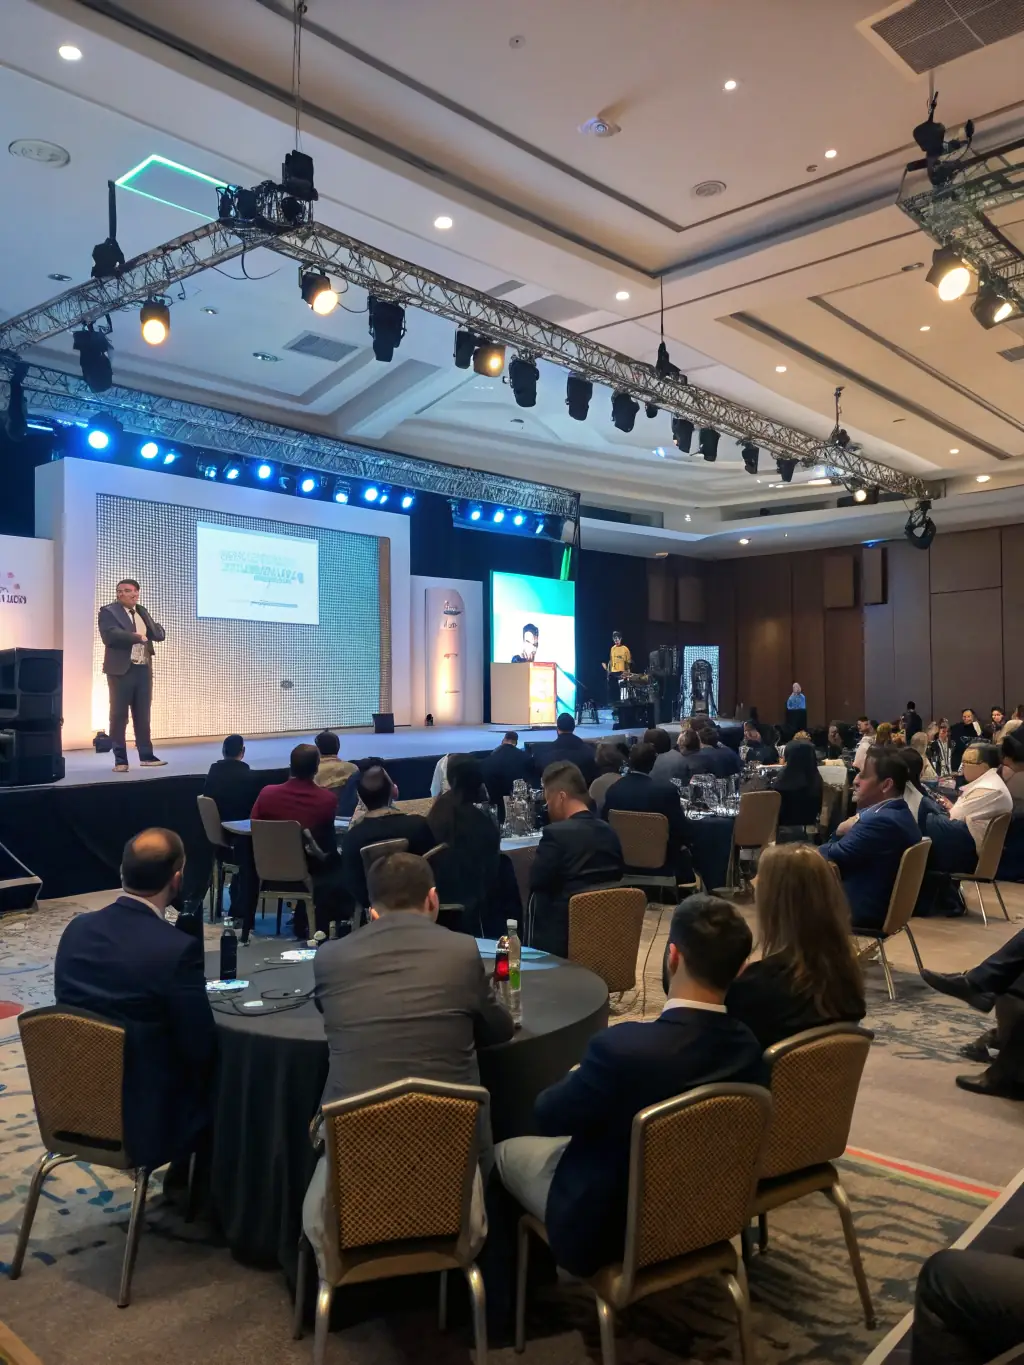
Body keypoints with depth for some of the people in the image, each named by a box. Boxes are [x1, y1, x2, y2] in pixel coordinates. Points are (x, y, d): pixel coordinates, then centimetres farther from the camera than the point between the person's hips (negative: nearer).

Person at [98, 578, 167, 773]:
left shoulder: (142, 612, 17)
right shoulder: (108, 611, -2)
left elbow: (160, 634, 14)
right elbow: (110, 635, -18)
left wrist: (149, 630, -5)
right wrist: (137, 636, -13)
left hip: (144, 670, 5)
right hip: (121, 670, -5)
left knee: (143, 714, 9)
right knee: (119, 715, -2)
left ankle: (146, 755, 16)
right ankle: (120, 759, 3)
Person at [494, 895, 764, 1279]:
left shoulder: (621, 1046, -35)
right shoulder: (748, 1047, -15)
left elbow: (549, 1117, -17)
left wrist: (576, 1078, 3)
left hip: (605, 1229, -5)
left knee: (505, 1152, 18)